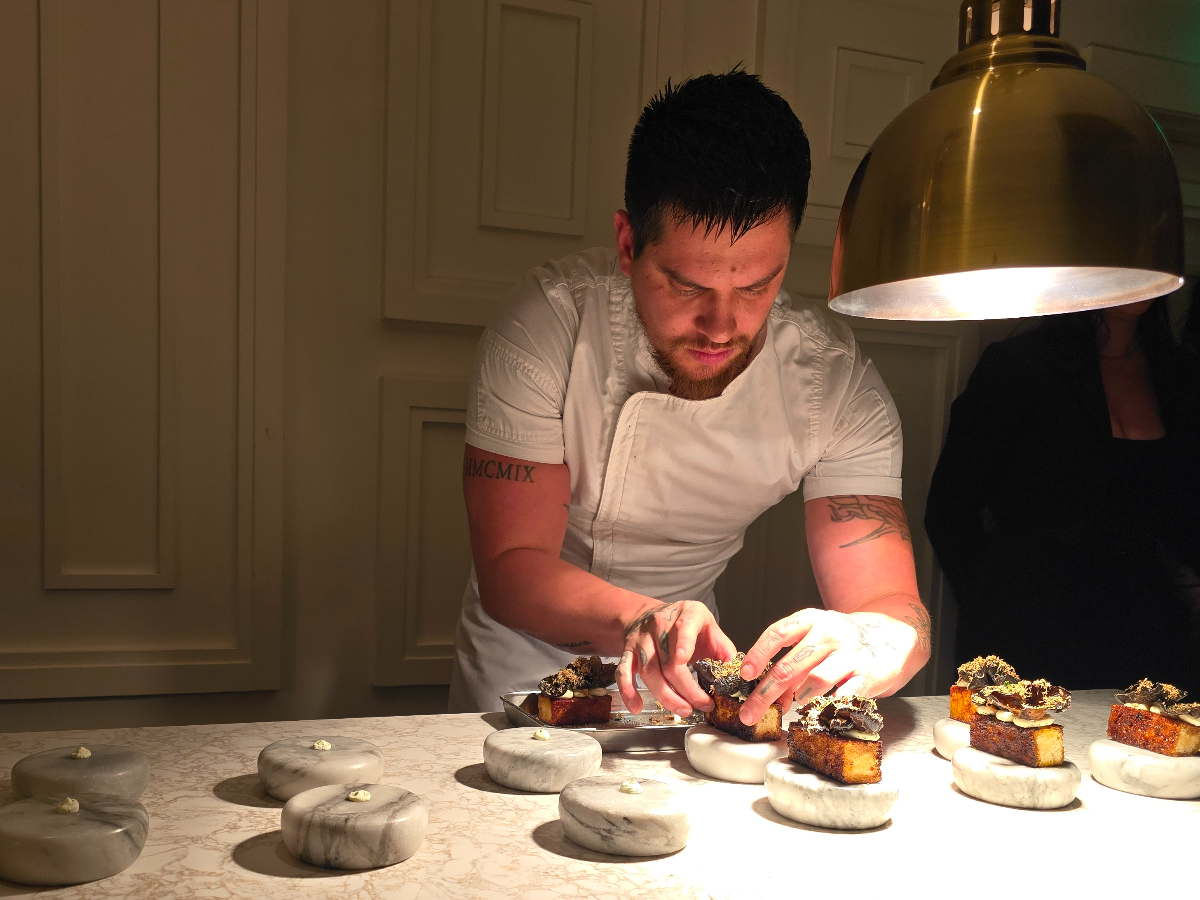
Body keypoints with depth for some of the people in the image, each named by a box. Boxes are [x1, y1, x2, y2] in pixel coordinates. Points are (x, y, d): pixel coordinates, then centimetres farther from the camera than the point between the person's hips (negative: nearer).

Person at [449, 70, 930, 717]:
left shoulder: (839, 385, -19)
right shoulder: (550, 325, -25)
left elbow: (895, 608, -20)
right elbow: (510, 566, -24)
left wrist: (862, 647, -45)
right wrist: (637, 617, -45)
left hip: (684, 665, 3)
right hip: (528, 656, -2)